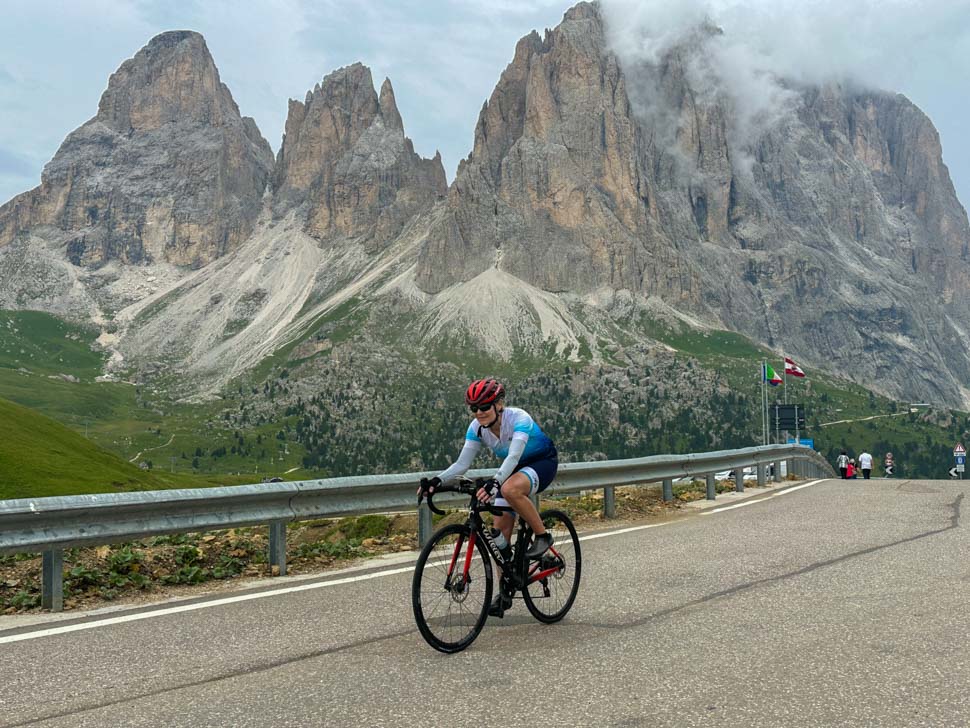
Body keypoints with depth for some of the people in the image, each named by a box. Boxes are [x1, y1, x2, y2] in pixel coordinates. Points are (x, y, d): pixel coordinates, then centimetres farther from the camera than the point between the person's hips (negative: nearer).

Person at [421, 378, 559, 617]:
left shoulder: (519, 419, -31)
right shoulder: (477, 428, -14)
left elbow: (513, 456, -45)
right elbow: (462, 464, -17)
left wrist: (494, 482, -61)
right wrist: (438, 480, -35)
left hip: (543, 462, -6)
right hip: (513, 469, 6)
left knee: (510, 489, -39)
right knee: (500, 532, -4)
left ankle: (542, 536, -16)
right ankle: (505, 593, 8)